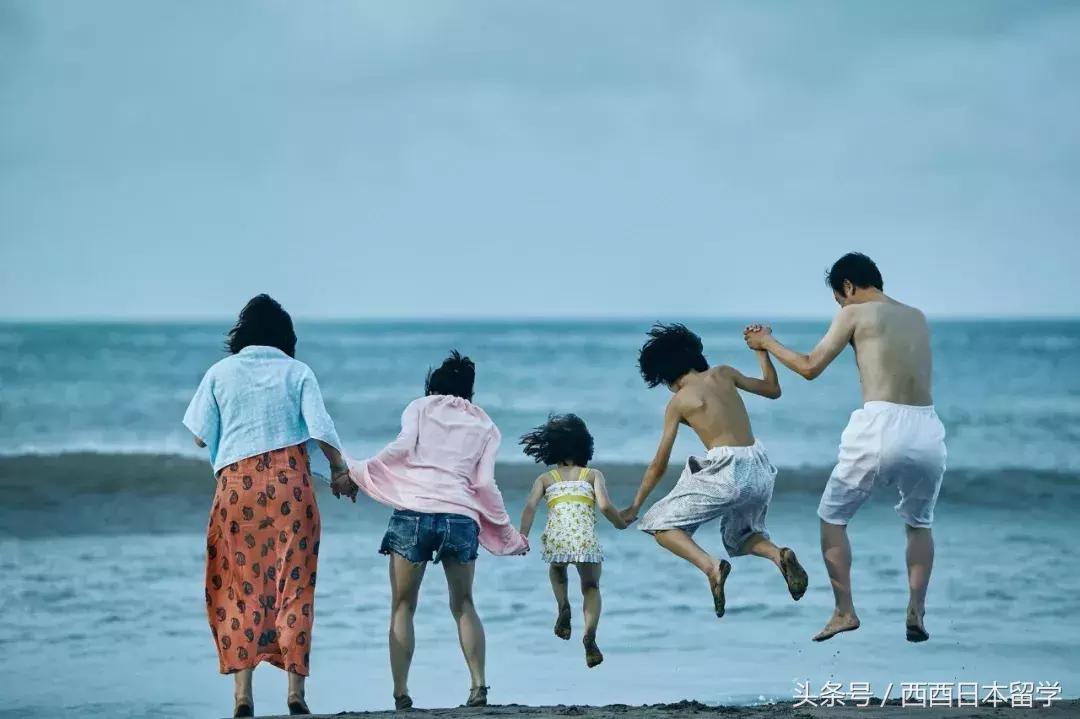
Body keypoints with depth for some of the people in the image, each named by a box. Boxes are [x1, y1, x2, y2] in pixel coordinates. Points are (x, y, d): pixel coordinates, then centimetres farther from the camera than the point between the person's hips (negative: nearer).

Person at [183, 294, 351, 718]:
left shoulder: (221, 373, 4)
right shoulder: (297, 372, 3)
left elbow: (201, 437, 5)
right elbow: (321, 430, -4)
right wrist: (339, 467, 13)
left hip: (237, 487, 0)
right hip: (290, 486, 0)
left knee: (240, 587, 5)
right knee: (293, 585, 5)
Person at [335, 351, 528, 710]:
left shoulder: (420, 407, 15)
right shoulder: (484, 426, 20)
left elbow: (402, 448, -3)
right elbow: (484, 484, 11)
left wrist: (355, 473, 3)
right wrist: (509, 535, 19)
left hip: (414, 512, -2)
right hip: (462, 517, 2)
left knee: (403, 607, 6)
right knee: (463, 604, 16)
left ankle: (401, 694, -3)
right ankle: (479, 686, 2)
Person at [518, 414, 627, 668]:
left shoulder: (545, 478, 22)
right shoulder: (592, 475, 19)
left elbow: (530, 506, 6)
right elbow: (605, 506, 4)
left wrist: (522, 537, 3)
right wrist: (620, 523, 21)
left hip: (556, 536, 1)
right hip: (585, 537, -1)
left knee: (557, 568, 35)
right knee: (591, 587, 17)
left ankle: (564, 607, 8)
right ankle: (590, 634, -9)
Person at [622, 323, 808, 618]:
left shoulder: (678, 402, 3)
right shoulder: (723, 374, 12)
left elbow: (659, 465, 6)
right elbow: (773, 390, 24)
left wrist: (634, 508, 15)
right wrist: (762, 351, 33)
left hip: (727, 471, -6)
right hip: (761, 470, 6)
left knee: (662, 525, 7)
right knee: (740, 535, 30)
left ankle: (711, 566, -19)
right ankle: (780, 555, -3)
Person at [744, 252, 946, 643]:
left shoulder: (854, 315, 5)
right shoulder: (918, 318, 20)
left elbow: (810, 367, 5)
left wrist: (768, 342, 20)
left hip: (881, 427, -4)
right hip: (926, 430, 4)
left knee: (832, 518, 15)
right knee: (919, 523, 26)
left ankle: (844, 611, 8)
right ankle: (916, 612, 10)